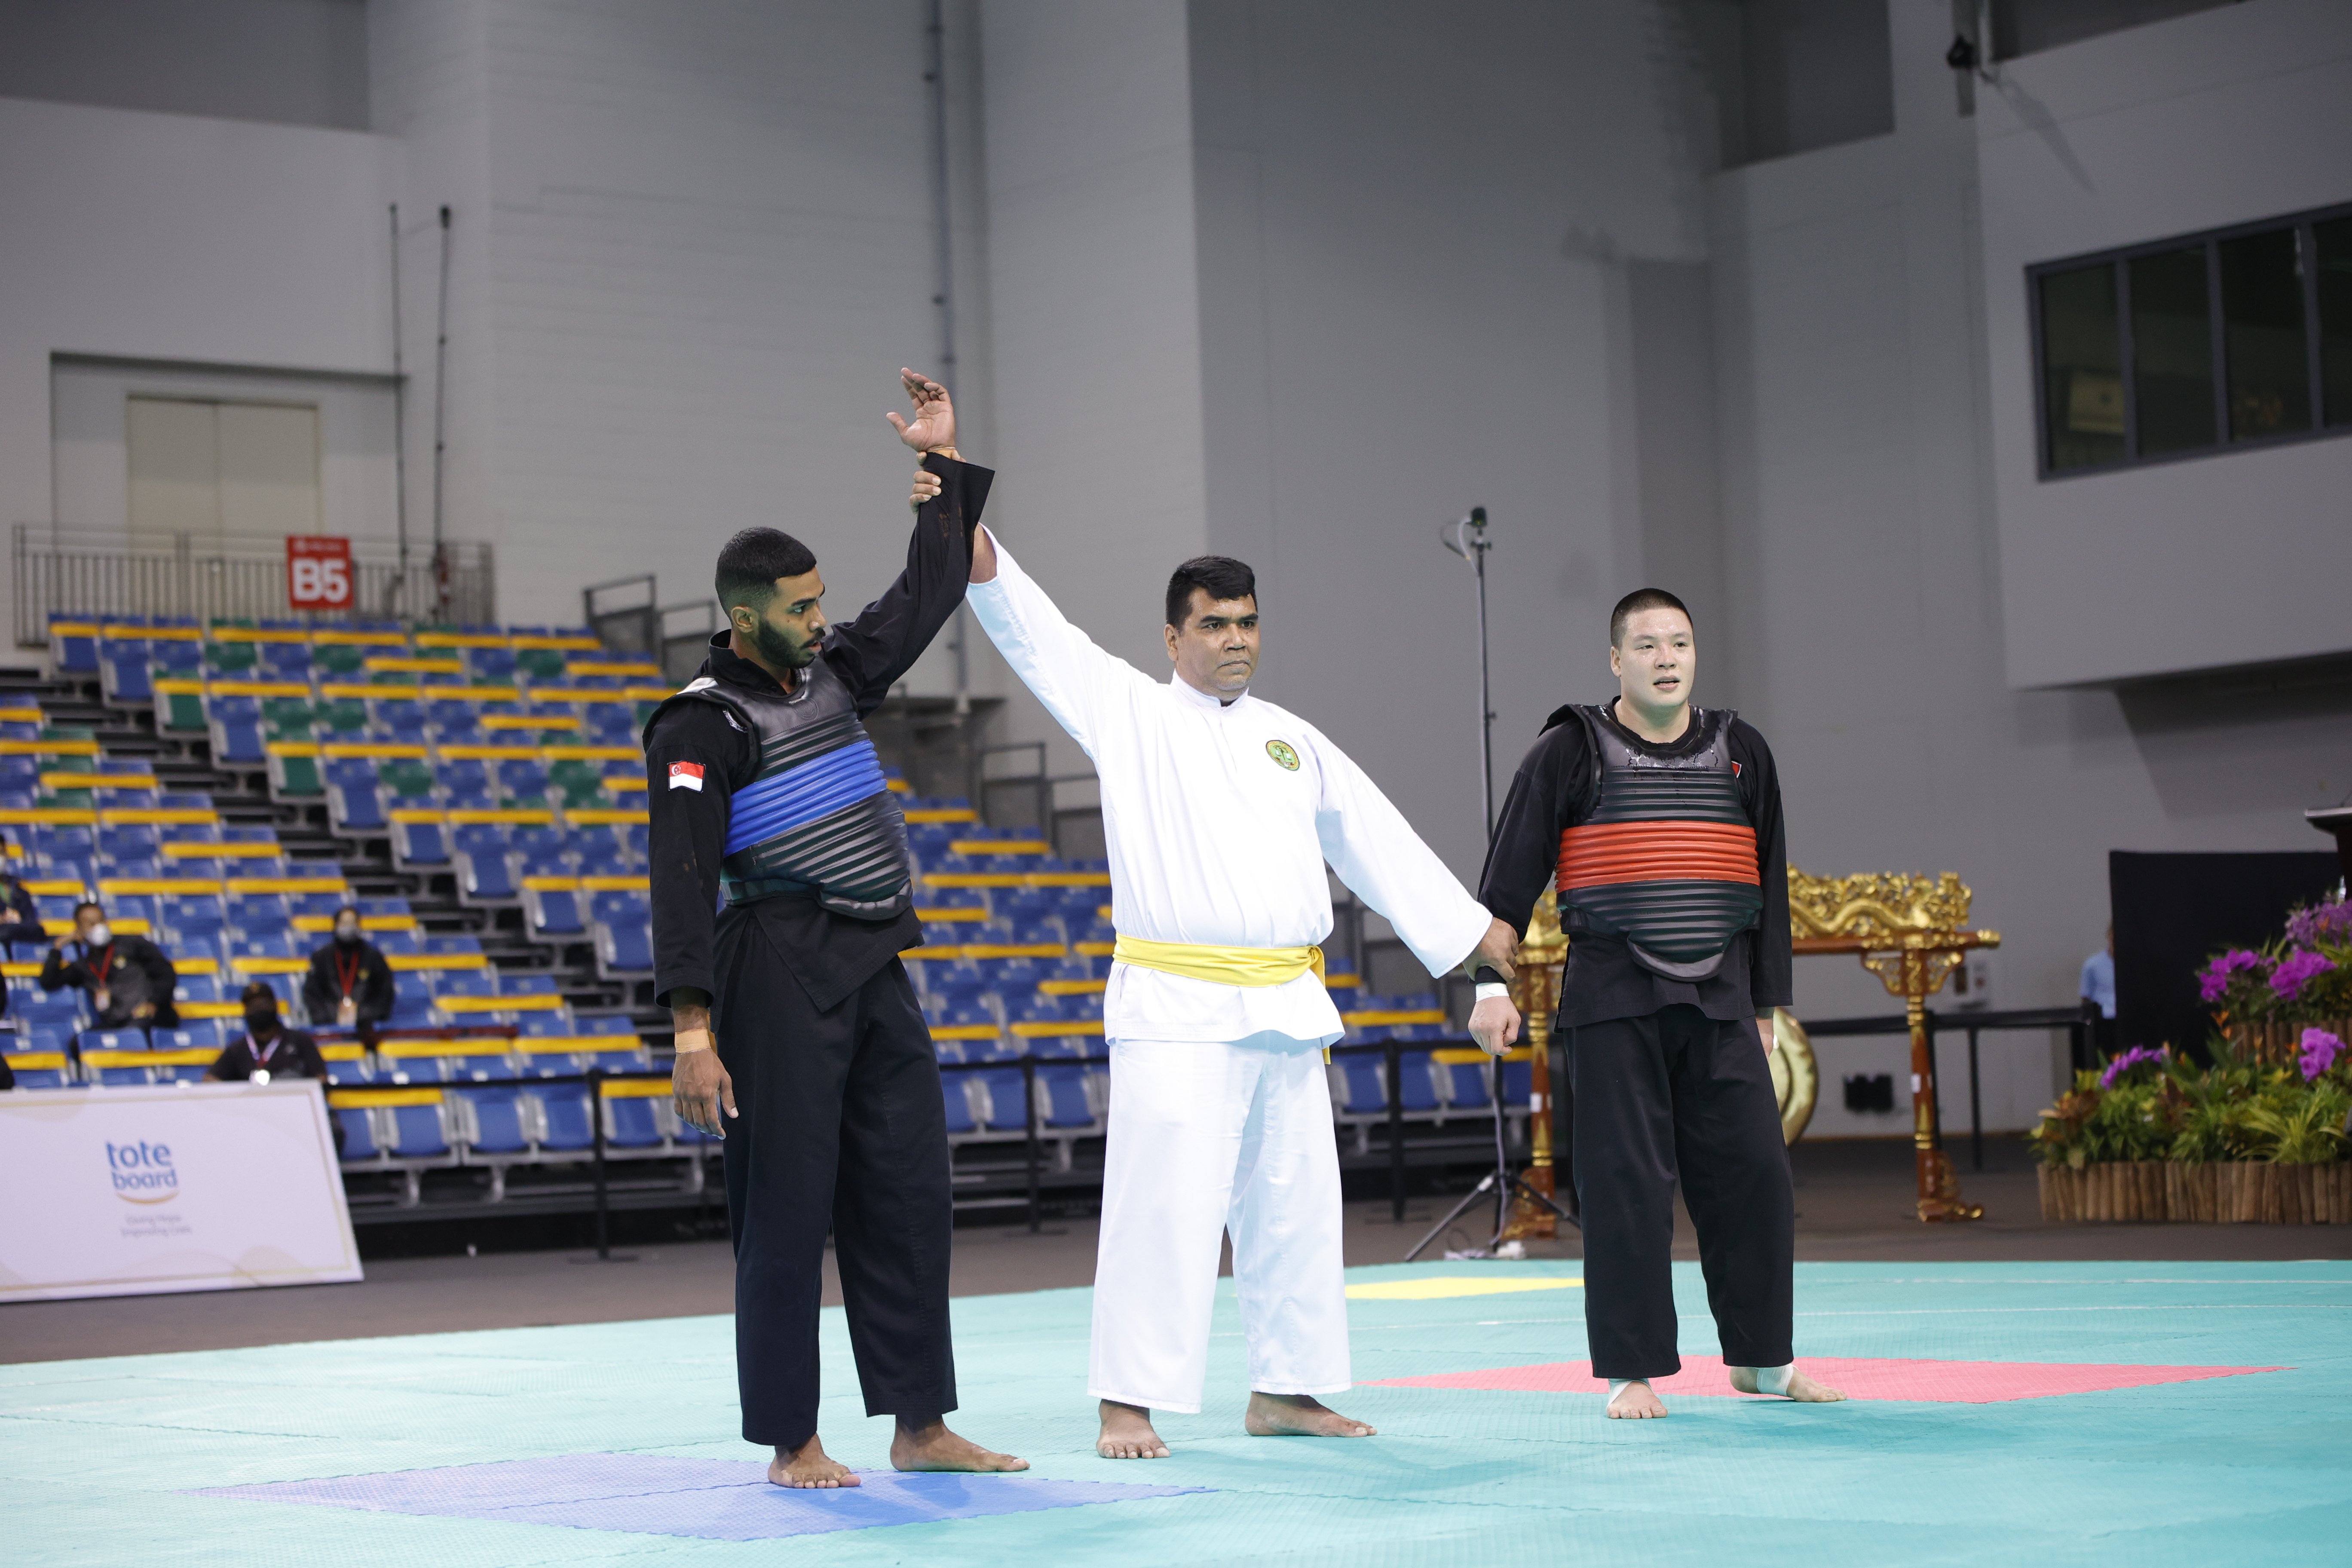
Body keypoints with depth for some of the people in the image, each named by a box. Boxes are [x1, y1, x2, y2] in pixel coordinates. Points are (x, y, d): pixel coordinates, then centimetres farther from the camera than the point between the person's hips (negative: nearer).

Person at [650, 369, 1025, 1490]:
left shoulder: (834, 673, 13)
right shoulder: (702, 727, -10)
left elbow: (926, 596, 25)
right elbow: (682, 883, -15)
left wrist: (948, 465, 24)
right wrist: (693, 1032, -21)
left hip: (876, 975, 8)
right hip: (780, 975, -8)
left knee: (908, 1199, 8)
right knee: (787, 1211, -3)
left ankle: (921, 1427, 14)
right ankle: (790, 1442, 5)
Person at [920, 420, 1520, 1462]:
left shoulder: (1294, 741, 16)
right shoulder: (1131, 714, 2)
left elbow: (1380, 845, 20)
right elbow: (1034, 630, -9)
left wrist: (1476, 931, 18)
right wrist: (968, 535, -23)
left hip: (1285, 1011, 6)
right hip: (1177, 1008, -6)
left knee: (1293, 1203, 11)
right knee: (1164, 1201, -11)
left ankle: (1285, 1390, 22)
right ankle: (1129, 1403, -7)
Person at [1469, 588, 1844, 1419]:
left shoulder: (1742, 754, 10)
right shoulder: (1570, 752, -1)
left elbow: (1769, 888, 15)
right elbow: (1511, 873, 0)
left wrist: (1766, 1006, 13)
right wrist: (1492, 983, -6)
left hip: (1719, 1000, 3)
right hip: (1613, 1003, -3)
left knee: (1754, 1175, 2)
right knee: (1627, 1186, -4)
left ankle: (1762, 1358, 16)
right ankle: (1631, 1372, 5)